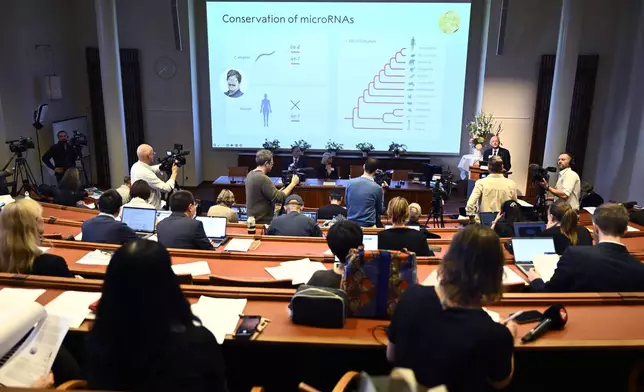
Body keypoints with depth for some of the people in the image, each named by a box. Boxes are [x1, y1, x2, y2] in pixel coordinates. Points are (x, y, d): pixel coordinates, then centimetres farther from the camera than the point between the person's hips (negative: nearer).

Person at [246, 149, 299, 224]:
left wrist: (281, 190, 13)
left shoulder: (250, 174, 6)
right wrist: (293, 184, -13)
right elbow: (279, 198, -23)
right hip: (263, 221, -9)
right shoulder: (263, 178, -23)